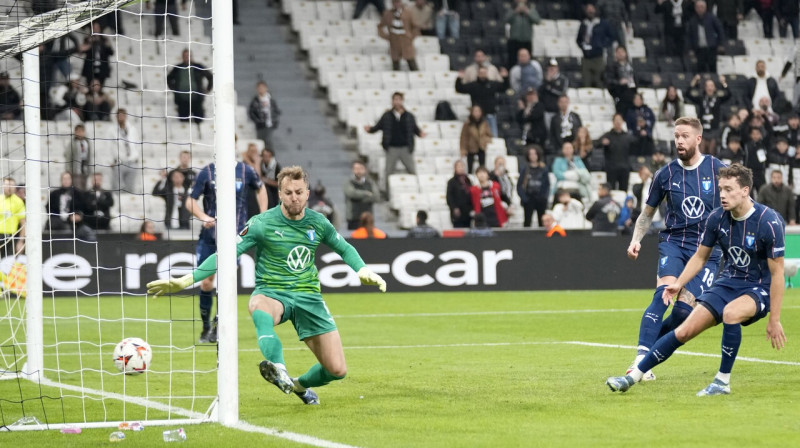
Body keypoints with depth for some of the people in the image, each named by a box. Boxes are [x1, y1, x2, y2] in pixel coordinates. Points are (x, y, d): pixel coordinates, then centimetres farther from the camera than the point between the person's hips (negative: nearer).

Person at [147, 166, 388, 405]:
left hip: (308, 295, 4)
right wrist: (187, 280, -17)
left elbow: (345, 249, 22)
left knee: (337, 370, -4)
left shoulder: (318, 223, 4)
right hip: (272, 293, -3)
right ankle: (277, 366, -65)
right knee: (258, 307, -44)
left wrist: (364, 271, 3)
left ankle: (300, 385, 28)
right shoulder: (262, 224, -7)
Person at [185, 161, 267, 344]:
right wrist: (203, 216, -24)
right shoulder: (207, 172, -4)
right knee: (206, 282, 1)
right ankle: (206, 328, 18)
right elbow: (190, 201, -4)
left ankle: (218, 325, 0)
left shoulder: (245, 171, 0)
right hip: (210, 233, 1)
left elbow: (260, 188, 19)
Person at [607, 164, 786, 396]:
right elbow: (700, 257, 11)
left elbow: (777, 274, -18)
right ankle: (634, 375, 4)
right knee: (684, 331, -5)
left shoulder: (769, 222, -22)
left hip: (759, 288, -5)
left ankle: (723, 381, -22)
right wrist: (679, 283, -5)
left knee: (731, 312, -37)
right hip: (728, 283, 5)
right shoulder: (717, 218, -6)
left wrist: (774, 320, -19)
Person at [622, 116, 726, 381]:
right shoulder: (666, 175, 3)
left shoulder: (718, 170, -2)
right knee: (664, 291, -26)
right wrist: (636, 240, 0)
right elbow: (647, 213, 15)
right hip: (673, 241, 0)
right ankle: (641, 358, -30)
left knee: (684, 308, -16)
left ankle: (650, 350, 5)